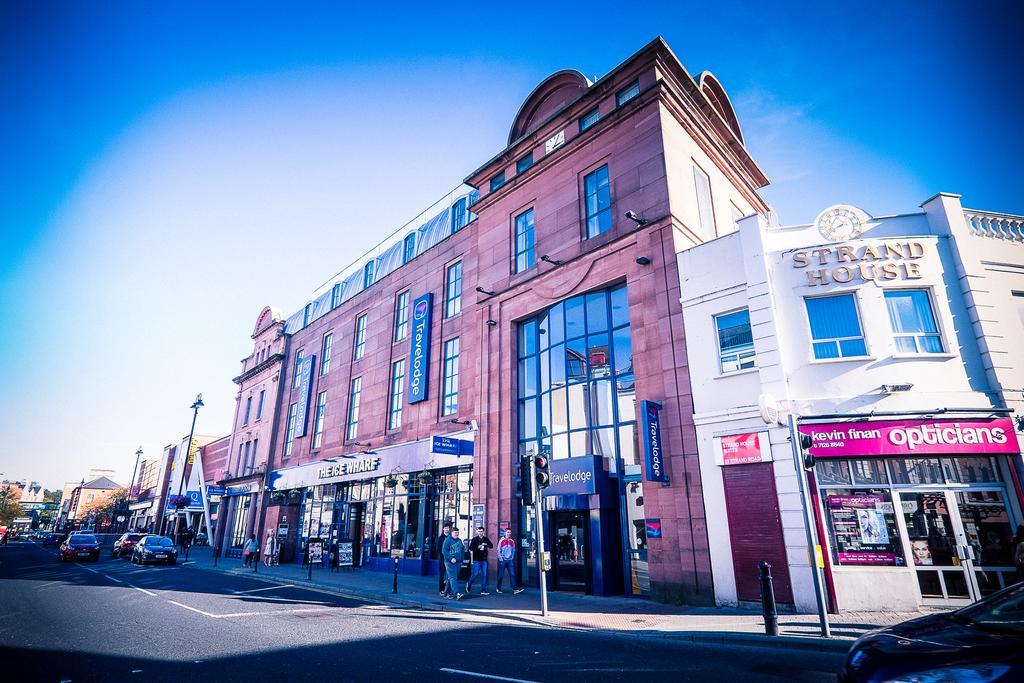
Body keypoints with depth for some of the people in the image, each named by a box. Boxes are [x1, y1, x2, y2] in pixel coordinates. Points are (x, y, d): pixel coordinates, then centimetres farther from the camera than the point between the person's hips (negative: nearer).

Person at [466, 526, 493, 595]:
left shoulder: (486, 539, 7)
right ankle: (468, 584, 24)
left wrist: (486, 544, -20)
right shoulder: (474, 539, -2)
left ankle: (483, 590, 10)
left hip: (484, 560, 3)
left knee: (484, 575, 3)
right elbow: (471, 548, -7)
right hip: (477, 560, -3)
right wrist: (478, 547, -20)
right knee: (475, 574, -2)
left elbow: (491, 546, -1)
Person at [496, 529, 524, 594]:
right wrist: (501, 559, -7)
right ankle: (499, 588, 18)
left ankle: (514, 589, -10)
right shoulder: (501, 541, -1)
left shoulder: (512, 542, 9)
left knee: (512, 574, -6)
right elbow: (499, 551, 0)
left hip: (510, 560, 3)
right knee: (501, 575, 3)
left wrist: (512, 558, 5)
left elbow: (513, 551, 13)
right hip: (503, 560, -3)